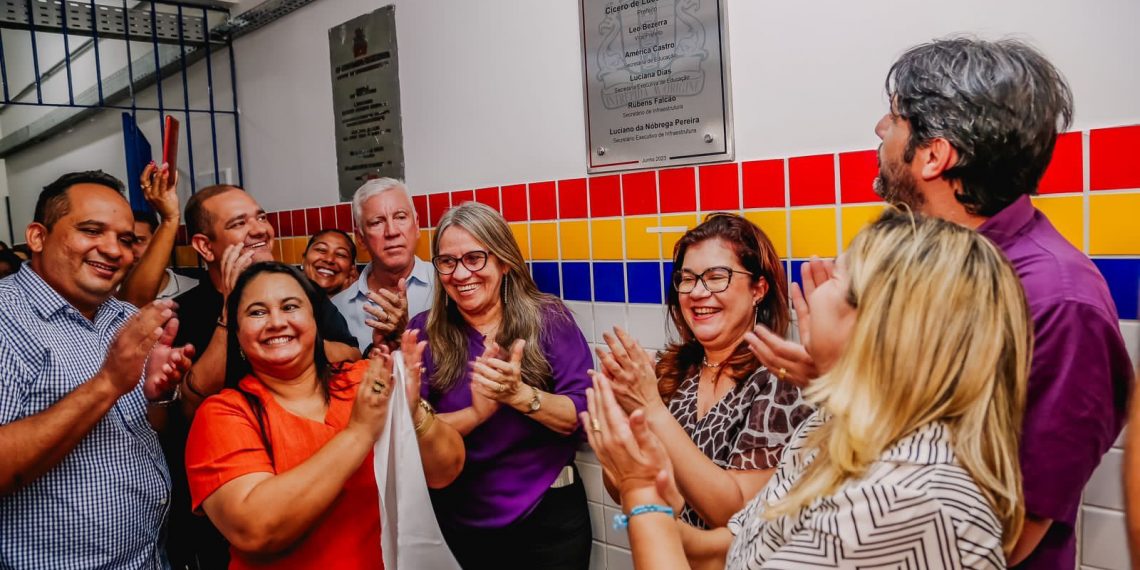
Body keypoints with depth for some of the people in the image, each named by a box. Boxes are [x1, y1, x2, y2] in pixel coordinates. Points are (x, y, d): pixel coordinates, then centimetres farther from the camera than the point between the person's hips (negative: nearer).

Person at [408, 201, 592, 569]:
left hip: (548, 516, -1)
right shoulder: (424, 332, -4)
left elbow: (586, 416, -13)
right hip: (458, 521, 1)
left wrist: (520, 395, -29)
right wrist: (477, 413, -26)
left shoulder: (548, 319, -8)